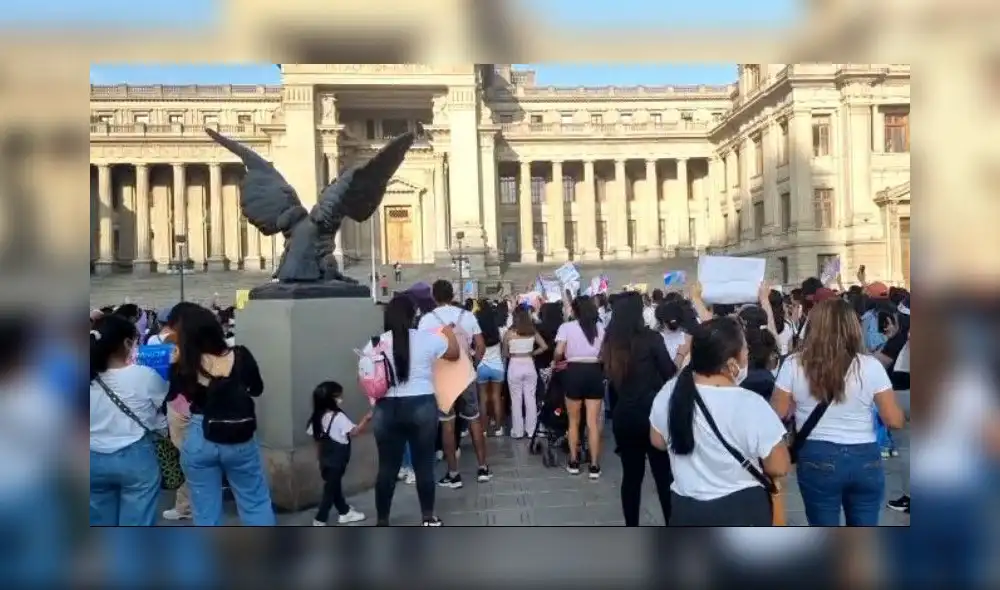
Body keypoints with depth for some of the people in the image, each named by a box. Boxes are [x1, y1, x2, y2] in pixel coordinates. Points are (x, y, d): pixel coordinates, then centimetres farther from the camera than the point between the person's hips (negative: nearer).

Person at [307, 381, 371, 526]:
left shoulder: (317, 417, 4)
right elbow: (354, 432, -23)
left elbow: (316, 438, 11)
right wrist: (366, 418, -19)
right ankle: (320, 520, 1)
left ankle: (344, 512, 31)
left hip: (326, 459, 8)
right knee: (331, 489, -1)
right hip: (336, 461, -8)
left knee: (334, 486, 18)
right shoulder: (338, 417, -19)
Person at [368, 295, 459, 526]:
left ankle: (382, 522, 17)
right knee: (424, 465, 10)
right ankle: (428, 518, 20)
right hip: (422, 406, -1)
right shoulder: (427, 339, -3)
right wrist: (449, 332, 31)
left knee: (387, 467, 9)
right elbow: (454, 354, 14)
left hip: (386, 409, 1)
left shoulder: (375, 344, 0)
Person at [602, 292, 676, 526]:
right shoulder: (650, 338, -11)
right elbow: (670, 373, -7)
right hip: (652, 413, -5)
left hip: (623, 416, 5)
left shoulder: (610, 343, 4)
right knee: (665, 475, 4)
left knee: (631, 474, 13)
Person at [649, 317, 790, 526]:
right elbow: (779, 467, -15)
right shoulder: (750, 405, -23)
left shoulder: (670, 392, -8)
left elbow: (658, 441, 8)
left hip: (686, 509, 5)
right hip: (741, 512, -4)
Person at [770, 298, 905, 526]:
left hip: (817, 459, -1)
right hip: (865, 459, 1)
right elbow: (894, 420, -5)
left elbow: (776, 415, -3)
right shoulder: (870, 366, -8)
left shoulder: (794, 365, -8)